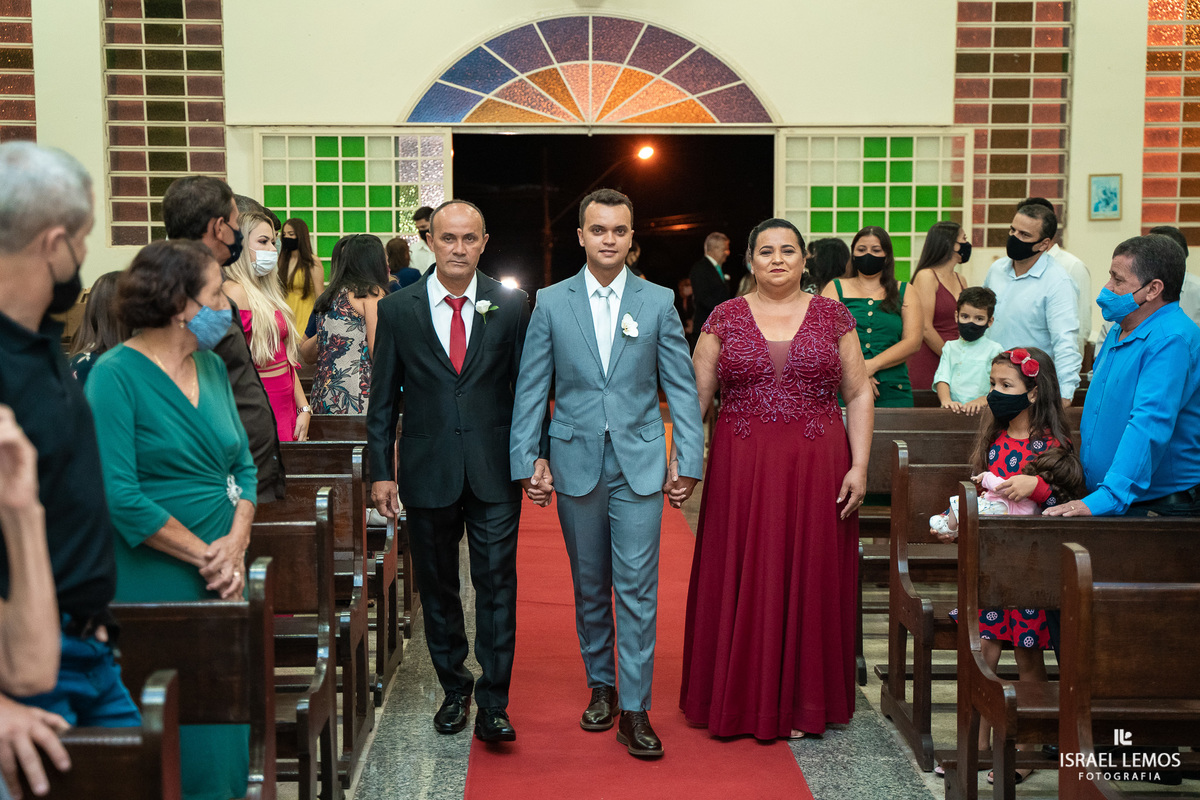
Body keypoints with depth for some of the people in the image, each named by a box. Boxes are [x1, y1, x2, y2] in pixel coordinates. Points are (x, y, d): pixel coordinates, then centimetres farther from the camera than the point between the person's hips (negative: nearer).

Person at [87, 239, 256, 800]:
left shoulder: (212, 366, 9)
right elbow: (119, 495, -18)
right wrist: (205, 555, -14)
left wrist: (236, 544, -6)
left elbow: (243, 465, 11)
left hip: (221, 579, 7)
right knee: (168, 728, 2)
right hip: (152, 585, -6)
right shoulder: (116, 374, -12)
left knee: (222, 721, 12)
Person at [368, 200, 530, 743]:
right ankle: (454, 689, 29)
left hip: (495, 472, -1)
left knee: (497, 586, -1)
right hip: (427, 471, 1)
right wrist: (381, 471, 1)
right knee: (437, 588, 12)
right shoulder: (397, 309, 2)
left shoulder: (511, 305, 1)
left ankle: (492, 705, 8)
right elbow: (383, 397, 4)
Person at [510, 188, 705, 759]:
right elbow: (531, 388, 3)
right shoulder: (551, 302, 3)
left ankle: (634, 710, 5)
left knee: (637, 588, -3)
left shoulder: (659, 302, 3)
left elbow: (681, 386, 3)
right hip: (576, 463, 1)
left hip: (639, 464, -1)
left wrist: (688, 461, -3)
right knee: (589, 586, 12)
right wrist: (527, 461, -3)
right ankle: (600, 686, 30)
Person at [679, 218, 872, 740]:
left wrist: (859, 467, -4)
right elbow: (696, 394, 3)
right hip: (741, 471, 0)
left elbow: (858, 395, 5)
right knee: (742, 582, 4)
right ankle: (741, 700, 19)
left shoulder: (832, 316, 5)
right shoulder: (726, 317, 5)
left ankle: (801, 704, 20)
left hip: (815, 471, 0)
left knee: (808, 579, 6)